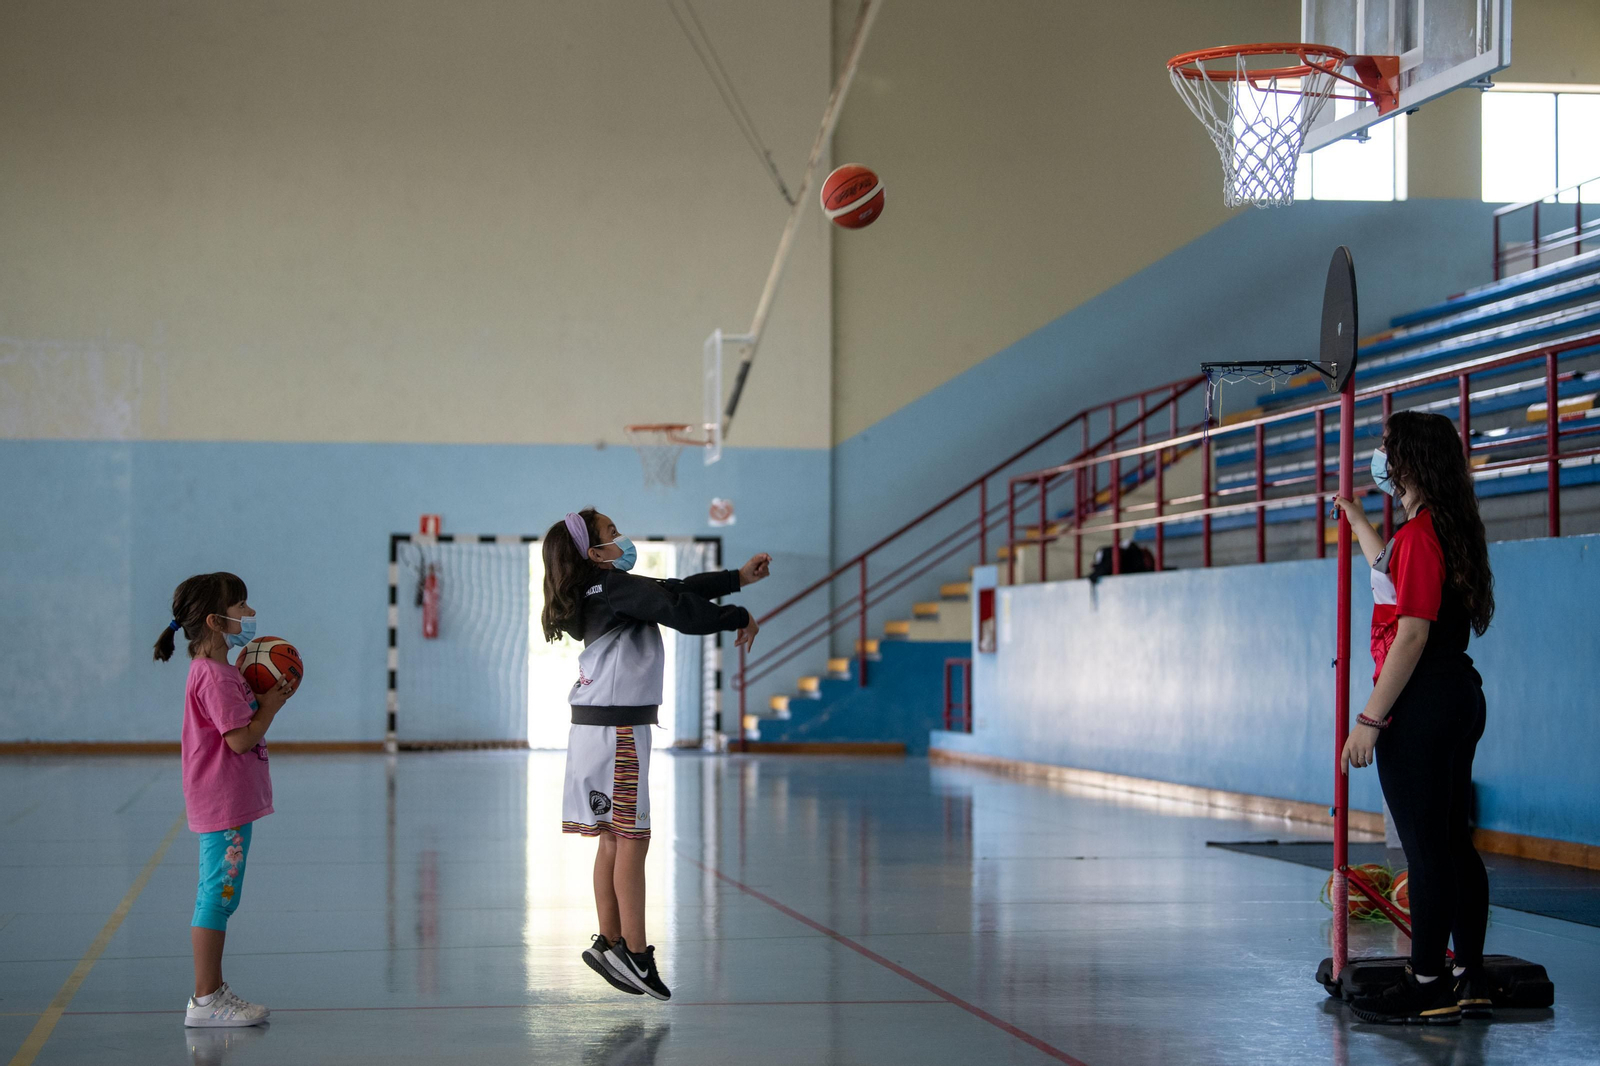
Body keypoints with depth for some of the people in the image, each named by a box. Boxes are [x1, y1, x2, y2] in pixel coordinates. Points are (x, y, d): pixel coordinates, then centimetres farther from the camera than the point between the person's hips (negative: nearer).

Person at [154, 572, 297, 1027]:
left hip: (230, 803, 11)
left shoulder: (218, 672, 16)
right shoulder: (214, 676, -18)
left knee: (218, 897, 14)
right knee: (219, 895, -7)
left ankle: (214, 991, 21)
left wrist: (266, 700, 10)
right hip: (224, 806, -11)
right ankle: (205, 999, -4)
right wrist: (271, 704, -9)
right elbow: (241, 738, -23)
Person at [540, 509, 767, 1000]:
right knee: (632, 839, -6)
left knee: (614, 838, 11)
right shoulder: (617, 588, -13)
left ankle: (610, 942, 14)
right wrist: (742, 619, -9)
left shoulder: (602, 593, 15)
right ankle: (635, 954, -5)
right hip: (618, 728, -9)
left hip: (598, 726, 9)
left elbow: (676, 589, 21)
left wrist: (739, 577, 23)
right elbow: (682, 610, -24)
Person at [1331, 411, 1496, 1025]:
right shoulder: (1451, 529, 15)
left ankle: (1428, 987, -2)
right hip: (1461, 697, 10)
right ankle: (1469, 981, 17)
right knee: (1454, 842, 12)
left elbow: (1413, 633, -21)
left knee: (1426, 848, -6)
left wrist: (1371, 720, -19)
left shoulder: (1420, 532, -15)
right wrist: (1358, 522, 50)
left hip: (1422, 702, -10)